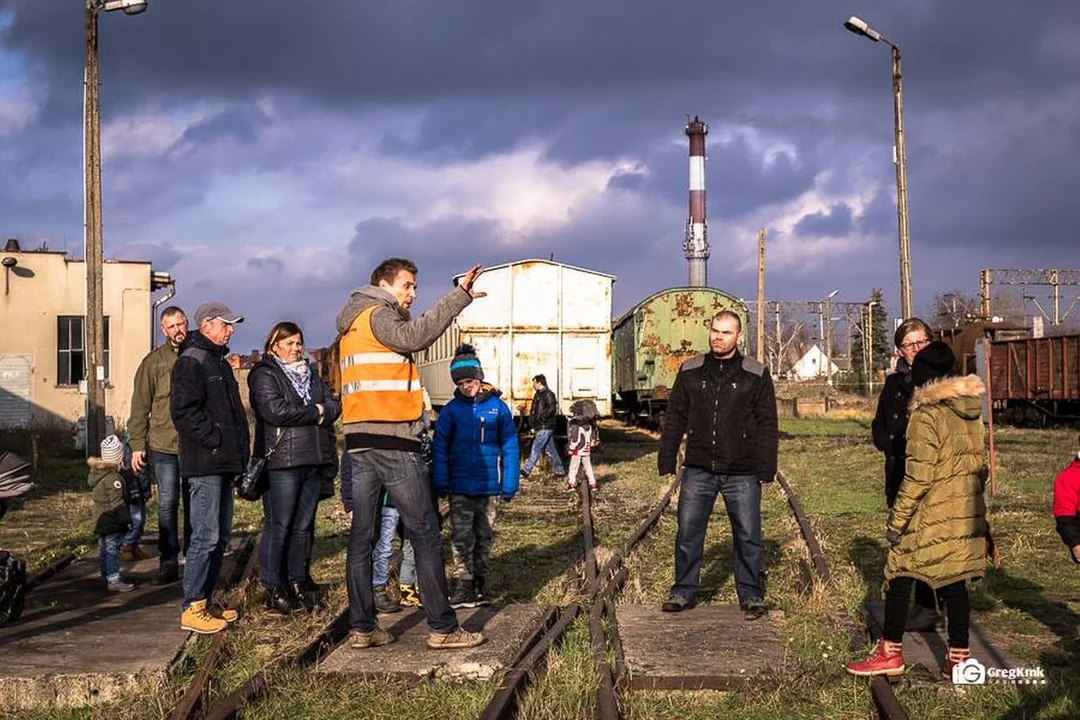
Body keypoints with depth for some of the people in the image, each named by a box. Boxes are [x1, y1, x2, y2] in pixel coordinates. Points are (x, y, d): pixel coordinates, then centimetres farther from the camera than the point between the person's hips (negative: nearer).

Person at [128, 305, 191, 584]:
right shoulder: (153, 362, 3)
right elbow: (140, 407, 4)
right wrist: (137, 445, -2)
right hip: (164, 446, -1)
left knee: (194, 506, 8)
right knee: (167, 504, 1)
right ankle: (168, 562, 7)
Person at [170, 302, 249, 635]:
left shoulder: (219, 362, 22)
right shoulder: (192, 361, -9)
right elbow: (183, 411, -19)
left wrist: (239, 450, 16)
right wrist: (215, 440, -19)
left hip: (224, 463, 10)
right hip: (205, 463, -10)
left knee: (220, 536, 13)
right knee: (206, 536, -9)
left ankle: (205, 601, 20)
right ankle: (193, 609, -4)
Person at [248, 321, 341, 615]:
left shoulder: (310, 374, 21)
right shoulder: (264, 374, 0)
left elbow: (334, 405, 12)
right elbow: (275, 410, -16)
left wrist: (323, 411, -11)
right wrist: (315, 412, -6)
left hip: (314, 459, 6)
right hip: (282, 460, -6)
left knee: (303, 525, 9)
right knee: (279, 525, -4)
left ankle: (298, 581, 16)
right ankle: (273, 588, 3)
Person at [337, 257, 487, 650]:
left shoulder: (351, 325, 22)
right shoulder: (378, 313, -5)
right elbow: (413, 337, -25)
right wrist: (459, 296, -28)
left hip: (359, 442, 8)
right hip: (394, 443, -8)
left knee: (361, 535, 6)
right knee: (425, 535, -3)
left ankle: (362, 627, 7)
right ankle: (443, 627, -1)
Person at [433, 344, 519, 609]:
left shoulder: (497, 406, -3)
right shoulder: (452, 409, -2)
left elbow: (509, 446, 0)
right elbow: (439, 447, 0)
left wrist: (510, 484, -3)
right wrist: (441, 482, -6)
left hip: (489, 486, 1)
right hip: (460, 487, -1)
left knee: (484, 537, 10)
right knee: (462, 538, -2)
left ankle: (478, 586, 21)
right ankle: (463, 587, 2)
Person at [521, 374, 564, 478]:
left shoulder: (549, 394, -10)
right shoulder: (538, 394, 18)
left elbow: (552, 409, -19)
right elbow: (534, 411, 24)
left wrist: (541, 418, -22)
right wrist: (532, 423, 15)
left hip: (545, 427, -10)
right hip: (540, 427, 10)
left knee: (536, 448, -10)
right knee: (550, 450, 10)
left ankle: (526, 470, -12)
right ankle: (560, 471, 14)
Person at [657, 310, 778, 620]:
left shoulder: (756, 374, 0)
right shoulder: (690, 371, 6)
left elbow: (767, 424, 0)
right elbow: (675, 417, 10)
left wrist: (766, 468, -6)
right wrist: (666, 460, 5)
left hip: (742, 474, -2)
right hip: (698, 470, 2)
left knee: (748, 537, 5)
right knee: (688, 534, 7)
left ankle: (751, 595, 19)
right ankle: (683, 591, 21)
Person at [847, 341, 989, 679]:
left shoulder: (926, 417, -15)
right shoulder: (972, 413, 7)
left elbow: (918, 478, -18)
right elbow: (980, 464, 14)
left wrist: (896, 520, -12)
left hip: (931, 516, -7)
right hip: (966, 515, 7)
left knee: (900, 577, 6)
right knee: (955, 582, 11)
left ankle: (891, 653, 13)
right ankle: (958, 658, 14)